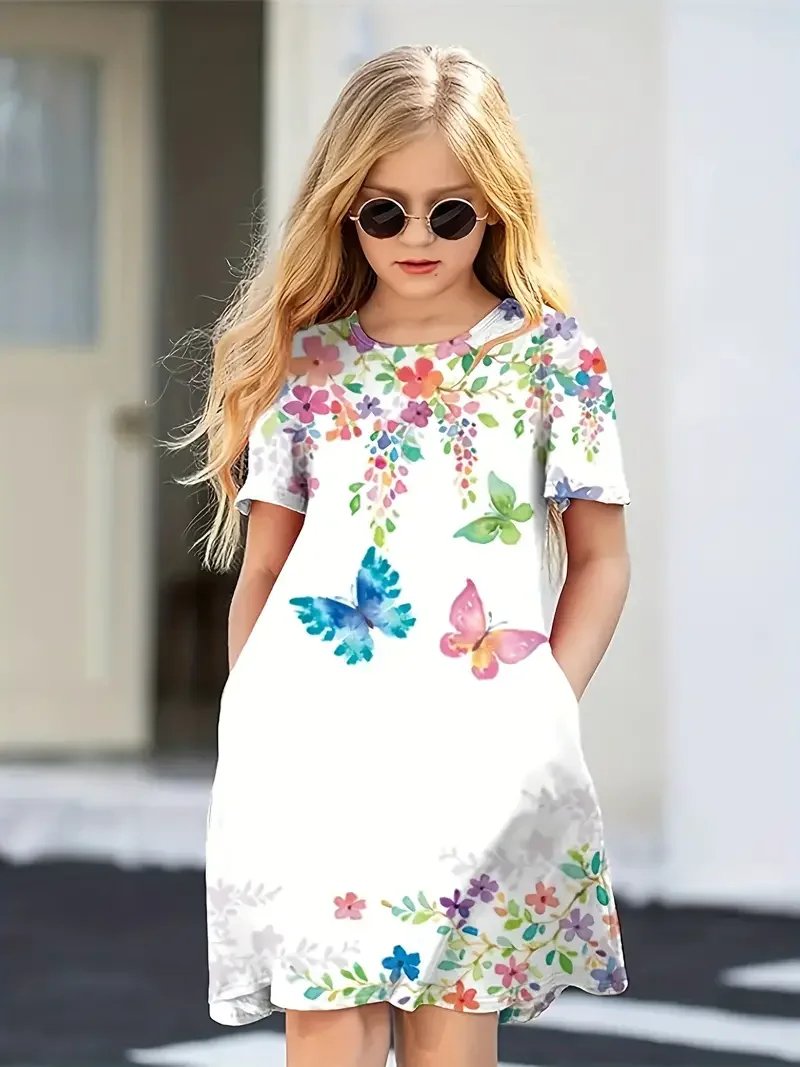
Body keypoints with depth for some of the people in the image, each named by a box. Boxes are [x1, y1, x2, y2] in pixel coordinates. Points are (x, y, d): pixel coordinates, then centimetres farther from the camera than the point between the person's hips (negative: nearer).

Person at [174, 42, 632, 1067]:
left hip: (477, 742, -1)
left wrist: (545, 711, -2)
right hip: (319, 738, 1)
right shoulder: (305, 361, 10)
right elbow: (262, 567, 12)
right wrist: (256, 732, 5)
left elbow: (600, 561, 9)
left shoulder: (553, 356, 6)